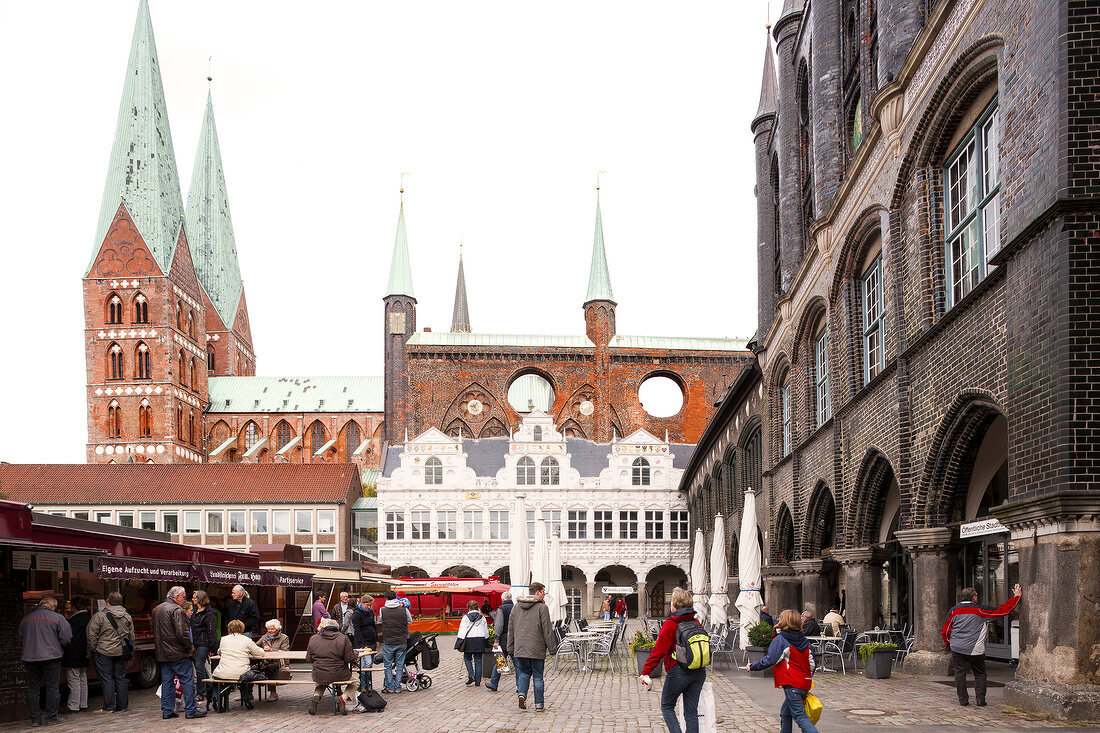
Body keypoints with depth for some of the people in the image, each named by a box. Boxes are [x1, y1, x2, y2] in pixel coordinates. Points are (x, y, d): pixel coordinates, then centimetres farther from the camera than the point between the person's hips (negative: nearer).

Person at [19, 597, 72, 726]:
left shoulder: (25, 619, 9)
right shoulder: (57, 618, -5)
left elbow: (21, 640, 14)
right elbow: (66, 638, -7)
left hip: (30, 658, 4)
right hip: (51, 657, -4)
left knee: (33, 688, 9)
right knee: (52, 687, 4)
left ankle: (35, 718, 9)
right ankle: (51, 717, 4)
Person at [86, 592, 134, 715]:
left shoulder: (99, 616, -10)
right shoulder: (127, 617, 7)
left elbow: (92, 636, -9)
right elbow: (131, 637, 13)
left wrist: (92, 651, 3)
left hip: (104, 652, -5)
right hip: (121, 653, 5)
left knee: (106, 679, 0)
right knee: (121, 678, 10)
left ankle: (108, 707, 0)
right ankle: (122, 706, 14)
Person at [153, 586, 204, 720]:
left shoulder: (156, 610, 15)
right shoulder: (177, 610, -15)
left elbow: (155, 632, 22)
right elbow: (182, 633, -22)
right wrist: (190, 647, -9)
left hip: (162, 654, 8)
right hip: (178, 654, -8)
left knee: (166, 682, 11)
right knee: (187, 681, -2)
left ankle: (167, 711, 13)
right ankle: (191, 710, -1)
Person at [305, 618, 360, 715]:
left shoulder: (313, 639, 1)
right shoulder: (343, 638, -7)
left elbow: (308, 659, 6)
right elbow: (349, 658, -9)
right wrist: (355, 653, 14)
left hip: (318, 676, 3)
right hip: (339, 676, -3)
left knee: (321, 683, 39)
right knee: (355, 682, 24)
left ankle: (316, 696, 7)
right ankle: (343, 698, -4)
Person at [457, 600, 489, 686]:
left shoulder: (466, 617, -2)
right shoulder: (482, 617, 7)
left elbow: (462, 632, -6)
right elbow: (486, 631, 13)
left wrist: (459, 644, -4)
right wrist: (485, 640, 25)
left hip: (469, 640, -2)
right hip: (480, 640, 2)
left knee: (468, 658, 14)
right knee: (478, 660, 6)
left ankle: (471, 676, -5)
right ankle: (477, 681, 7)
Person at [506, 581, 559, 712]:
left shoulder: (517, 606, 9)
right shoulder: (542, 607, -8)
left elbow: (511, 629, 13)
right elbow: (547, 630, -9)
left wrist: (511, 648, 19)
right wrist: (552, 648, -2)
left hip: (520, 648, 4)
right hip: (537, 649, -4)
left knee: (524, 672, 18)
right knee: (538, 676, 5)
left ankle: (522, 694, -4)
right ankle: (539, 705, 9)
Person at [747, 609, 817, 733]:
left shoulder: (780, 640, -9)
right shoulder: (805, 641, 12)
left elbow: (770, 660, -13)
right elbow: (813, 663, 13)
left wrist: (752, 667, -1)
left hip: (792, 685, -8)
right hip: (805, 684, 8)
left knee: (800, 716, -11)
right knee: (785, 714, 20)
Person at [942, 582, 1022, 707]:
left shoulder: (954, 611, 5)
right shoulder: (980, 610, -2)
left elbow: (945, 632, 6)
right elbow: (1002, 611, -3)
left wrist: (950, 644, 22)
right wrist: (1016, 597, 2)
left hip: (957, 649, 1)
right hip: (975, 650, -1)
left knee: (960, 673, 7)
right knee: (980, 674, 12)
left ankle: (963, 700, 5)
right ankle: (980, 700, 7)